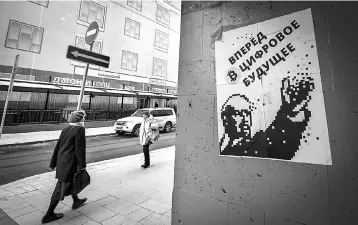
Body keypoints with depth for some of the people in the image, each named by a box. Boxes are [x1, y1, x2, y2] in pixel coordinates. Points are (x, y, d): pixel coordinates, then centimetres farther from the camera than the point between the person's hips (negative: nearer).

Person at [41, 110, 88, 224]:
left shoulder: (65, 130, 6)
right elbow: (80, 149, -19)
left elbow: (57, 147, 11)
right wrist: (82, 166, -11)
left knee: (72, 181, 26)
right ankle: (48, 215, 20)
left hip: (61, 162, 9)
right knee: (61, 189, 6)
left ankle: (76, 201, 44)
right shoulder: (80, 130, -18)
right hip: (69, 164, -9)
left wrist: (53, 163, 19)